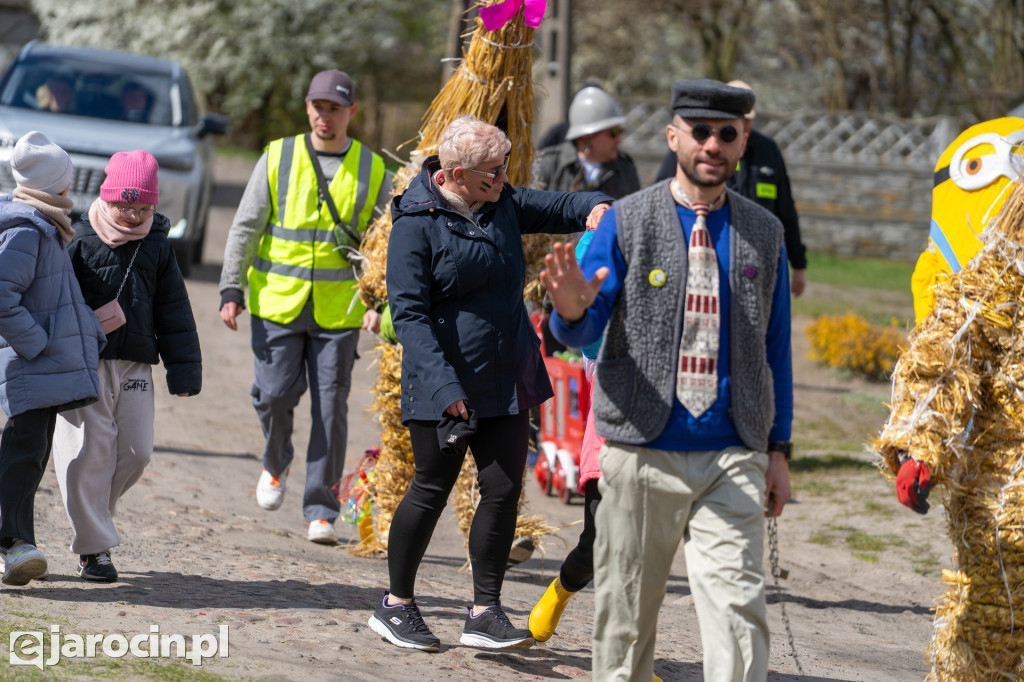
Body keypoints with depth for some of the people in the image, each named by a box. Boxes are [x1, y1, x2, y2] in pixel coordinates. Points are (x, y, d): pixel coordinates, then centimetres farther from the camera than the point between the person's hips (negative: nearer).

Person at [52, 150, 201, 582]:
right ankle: (93, 547, 2)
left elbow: (174, 312, 12)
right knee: (90, 451, -5)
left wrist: (184, 370, 9)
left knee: (136, 451, 2)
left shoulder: (157, 247, 7)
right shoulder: (81, 241, -5)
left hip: (136, 364, 4)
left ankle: (91, 517, 24)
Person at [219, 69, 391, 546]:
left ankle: (321, 511, 5)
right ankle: (276, 464, 28)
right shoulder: (277, 158, 4)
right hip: (277, 304, 0)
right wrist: (232, 289, -3)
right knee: (276, 393, -4)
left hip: (339, 310, 0)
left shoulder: (373, 171, 5)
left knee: (331, 407, -2)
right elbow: (245, 228, 5)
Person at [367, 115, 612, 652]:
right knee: (432, 490, 3)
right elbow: (408, 312, -18)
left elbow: (557, 207, 15)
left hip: (507, 381, 6)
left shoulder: (503, 205, 7)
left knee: (503, 491, 2)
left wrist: (594, 207, -12)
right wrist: (443, 385, -26)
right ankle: (395, 605, 19)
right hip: (445, 387, -6)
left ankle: (485, 613, 9)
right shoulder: (417, 224, -14)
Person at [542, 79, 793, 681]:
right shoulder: (625, 222, 2)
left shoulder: (764, 233, 9)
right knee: (627, 610, 8)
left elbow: (777, 348, 14)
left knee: (739, 608, -10)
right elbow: (582, 333, -2)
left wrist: (779, 450, 11)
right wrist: (572, 307, -27)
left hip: (733, 457, 1)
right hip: (642, 452, -1)